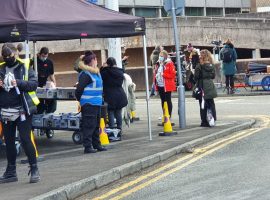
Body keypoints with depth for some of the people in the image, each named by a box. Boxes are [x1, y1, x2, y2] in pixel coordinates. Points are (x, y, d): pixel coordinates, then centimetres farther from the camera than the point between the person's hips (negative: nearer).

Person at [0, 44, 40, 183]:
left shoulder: (25, 68, 0)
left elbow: (34, 83, -10)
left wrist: (18, 83, -24)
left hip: (22, 110, -5)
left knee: (25, 139, -7)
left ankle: (34, 169, 2)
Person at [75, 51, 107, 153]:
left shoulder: (96, 73, 14)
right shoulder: (86, 74, -15)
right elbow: (79, 89, -16)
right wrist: (80, 100, -6)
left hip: (97, 104, 9)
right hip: (88, 104, -9)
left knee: (96, 125, 16)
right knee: (89, 125, -6)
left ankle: (96, 144, 26)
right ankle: (87, 146, -1)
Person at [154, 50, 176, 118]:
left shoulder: (169, 63, -8)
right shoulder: (159, 64, 13)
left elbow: (173, 74, -14)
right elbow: (156, 73, 23)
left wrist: (163, 74, -19)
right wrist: (156, 76, 3)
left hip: (167, 86, -7)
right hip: (160, 86, 7)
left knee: (168, 101, -1)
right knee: (163, 101, 13)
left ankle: (169, 115, 4)